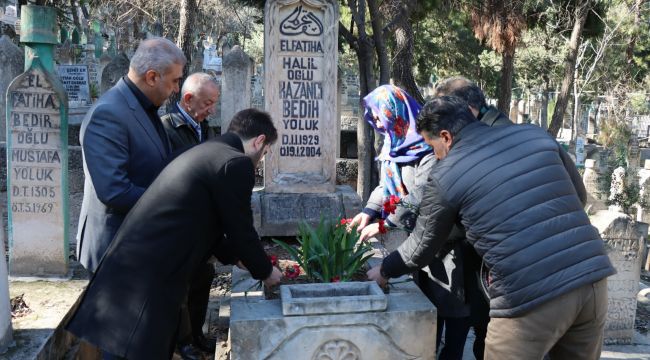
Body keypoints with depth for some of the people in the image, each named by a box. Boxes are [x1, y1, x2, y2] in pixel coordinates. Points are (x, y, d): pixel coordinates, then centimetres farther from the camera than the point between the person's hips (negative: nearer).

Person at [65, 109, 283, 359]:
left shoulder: (204, 151, 18)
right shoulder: (235, 163, -12)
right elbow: (240, 230, -5)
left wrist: (235, 255, 38)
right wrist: (266, 271, 13)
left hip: (131, 268, 10)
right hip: (146, 281, -10)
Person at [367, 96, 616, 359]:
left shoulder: (444, 176, 0)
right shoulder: (534, 134, 11)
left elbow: (422, 246, 12)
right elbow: (577, 192, 21)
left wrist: (383, 271, 29)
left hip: (530, 297, -5)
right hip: (591, 278, 5)